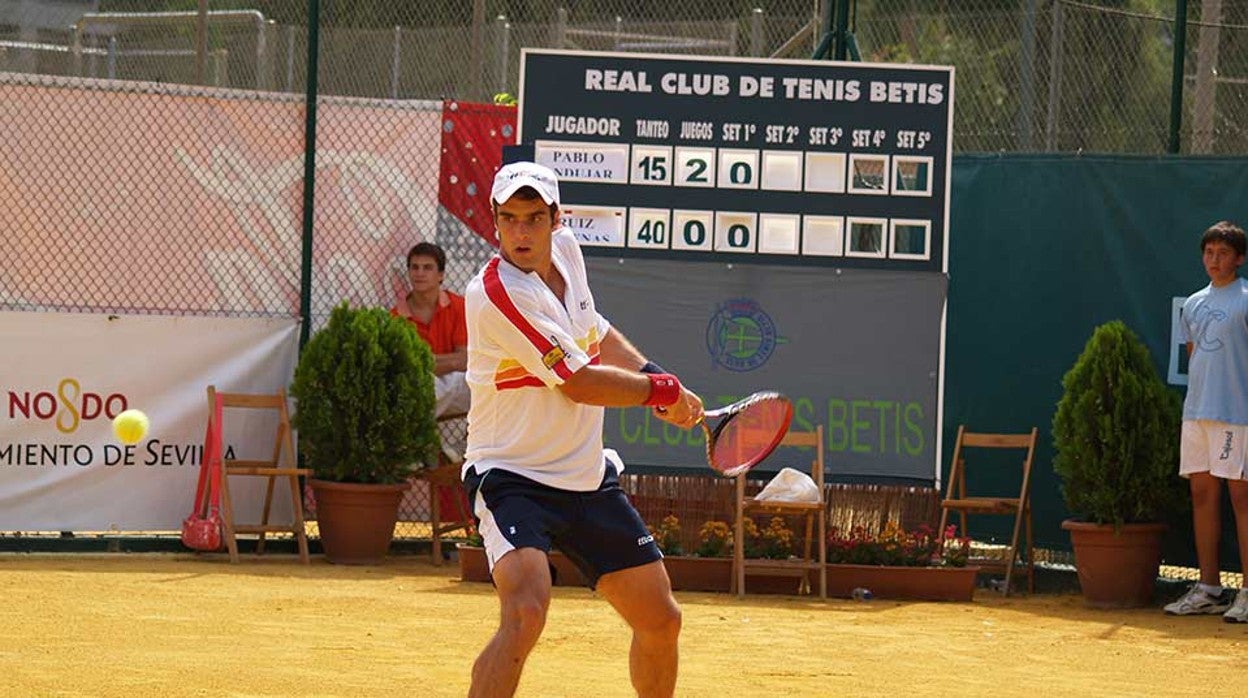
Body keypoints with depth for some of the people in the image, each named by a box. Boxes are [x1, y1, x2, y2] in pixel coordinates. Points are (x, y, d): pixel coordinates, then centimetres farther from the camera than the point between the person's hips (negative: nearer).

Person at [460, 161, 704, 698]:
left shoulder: (565, 250, 3)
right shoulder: (496, 292, -22)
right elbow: (580, 384, -20)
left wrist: (655, 376, 9)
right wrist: (663, 391, -7)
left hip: (588, 480, 8)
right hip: (513, 480, -8)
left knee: (661, 621, 13)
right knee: (526, 612, -31)